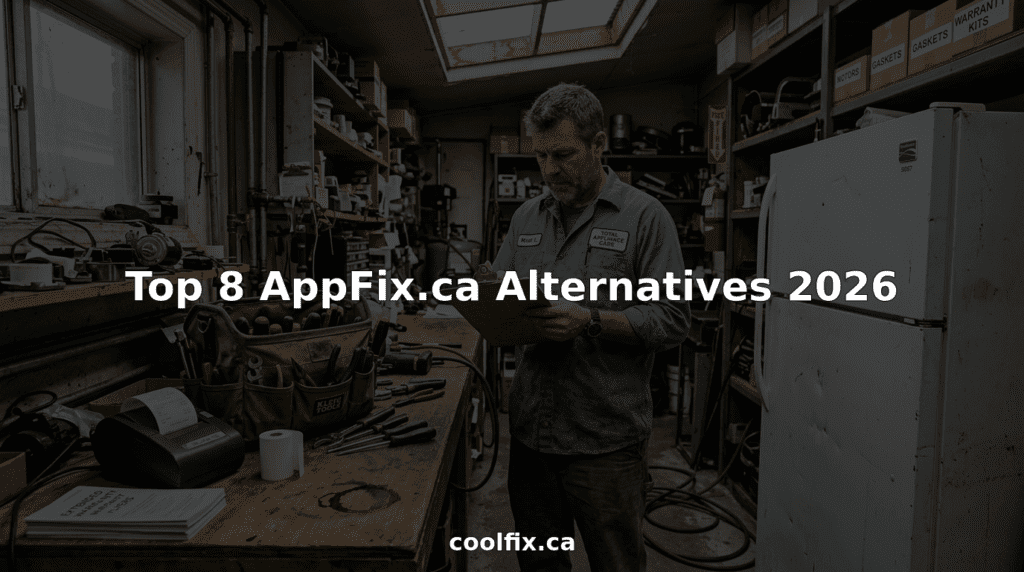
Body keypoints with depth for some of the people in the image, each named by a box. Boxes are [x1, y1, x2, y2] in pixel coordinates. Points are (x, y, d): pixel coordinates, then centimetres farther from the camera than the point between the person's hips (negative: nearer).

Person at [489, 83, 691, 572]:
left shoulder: (644, 216, -5)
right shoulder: (527, 217, 11)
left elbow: (672, 320, -10)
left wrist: (591, 323, -22)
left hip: (606, 442, -4)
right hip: (531, 431, 5)